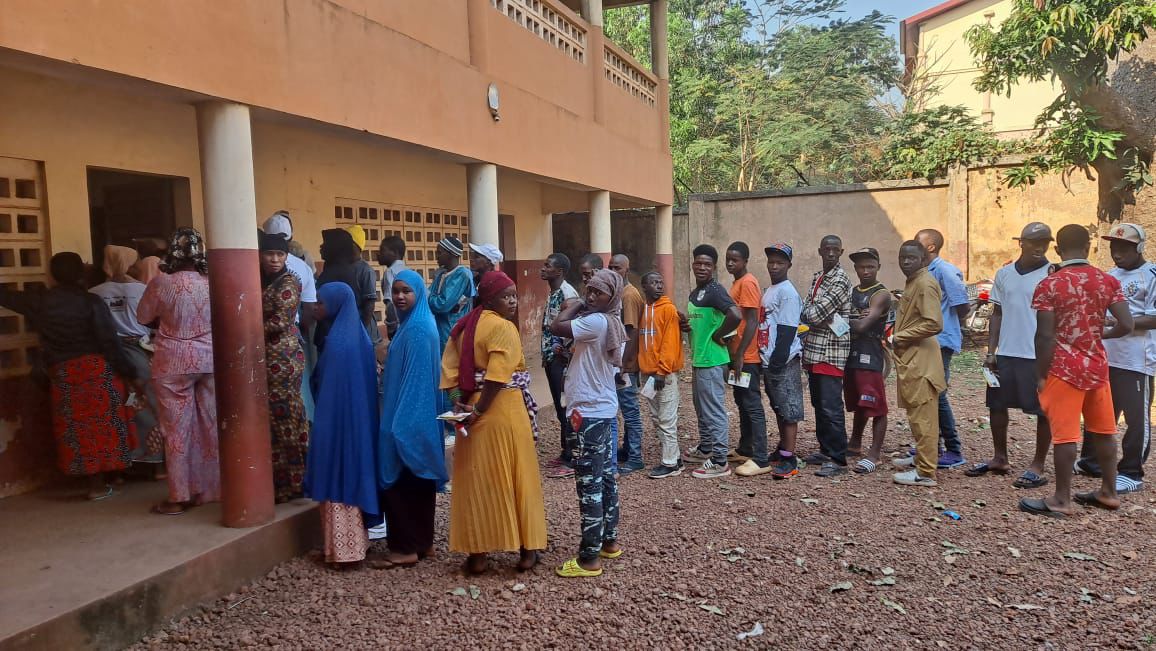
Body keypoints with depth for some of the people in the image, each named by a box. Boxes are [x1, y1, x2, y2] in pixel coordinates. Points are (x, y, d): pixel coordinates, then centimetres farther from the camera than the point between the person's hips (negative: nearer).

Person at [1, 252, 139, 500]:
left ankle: (93, 480, 17)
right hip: (98, 370, -3)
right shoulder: (91, 302, -8)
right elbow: (110, 342, -11)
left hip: (63, 373, 3)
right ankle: (98, 484, 11)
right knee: (101, 423, 7)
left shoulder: (41, 302, 1)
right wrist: (131, 374, -6)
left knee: (75, 426, 12)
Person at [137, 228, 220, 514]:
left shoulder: (161, 283, -11)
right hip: (211, 361, 2)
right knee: (211, 426, 12)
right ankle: (214, 488, 21)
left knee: (178, 429, 4)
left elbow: (143, 317, 5)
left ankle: (179, 497, 9)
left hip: (174, 364, -2)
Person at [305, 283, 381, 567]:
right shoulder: (358, 335, 8)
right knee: (352, 476, 15)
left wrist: (321, 428, -13)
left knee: (337, 480, 0)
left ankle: (343, 551, 7)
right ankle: (355, 543, 24)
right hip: (358, 421, 9)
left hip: (337, 423, -9)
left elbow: (328, 390, -18)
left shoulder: (337, 341, -19)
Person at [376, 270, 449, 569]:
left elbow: (416, 378, -21)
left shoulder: (417, 328, -17)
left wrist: (400, 420, -22)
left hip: (410, 415, -10)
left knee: (399, 479, -3)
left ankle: (407, 547, 5)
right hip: (415, 413, 10)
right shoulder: (413, 323, 13)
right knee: (417, 478, 14)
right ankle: (423, 542, 22)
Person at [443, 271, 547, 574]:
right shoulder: (504, 327, -12)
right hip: (503, 409, -6)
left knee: (476, 480, 11)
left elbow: (450, 366, 3)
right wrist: (479, 410, -16)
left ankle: (477, 553, 16)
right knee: (516, 478, 6)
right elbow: (498, 375, -22)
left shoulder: (464, 326, 10)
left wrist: (460, 401, -3)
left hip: (473, 407, 7)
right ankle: (527, 548, 17)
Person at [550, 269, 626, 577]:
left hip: (589, 411, -10)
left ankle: (589, 557, 0)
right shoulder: (610, 323, 11)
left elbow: (556, 326, -23)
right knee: (605, 476, 17)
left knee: (589, 482, -6)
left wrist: (575, 306, -7)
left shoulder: (596, 321, -19)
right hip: (603, 407, 10)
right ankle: (609, 540, 29)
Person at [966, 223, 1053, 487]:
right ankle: (1000, 459, 28)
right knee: (996, 405, 13)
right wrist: (991, 351, 7)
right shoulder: (1004, 274, 8)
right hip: (1005, 353, 5)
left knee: (1043, 411, 3)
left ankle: (1038, 466, 15)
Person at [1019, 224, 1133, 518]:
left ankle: (1062, 500, 4)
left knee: (1064, 433, -2)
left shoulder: (1049, 285, -11)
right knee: (1103, 430, 16)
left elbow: (1045, 336, -14)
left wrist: (1041, 375, -7)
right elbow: (1126, 325, -2)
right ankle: (1108, 492, 29)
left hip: (1064, 369, -5)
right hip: (1097, 365, 5)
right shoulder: (1108, 281, 2)